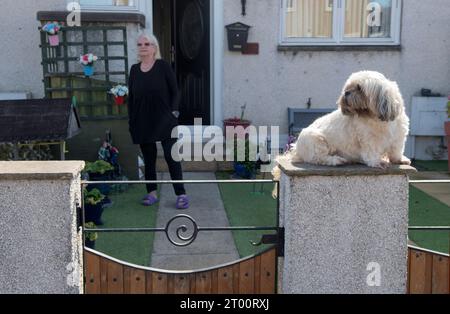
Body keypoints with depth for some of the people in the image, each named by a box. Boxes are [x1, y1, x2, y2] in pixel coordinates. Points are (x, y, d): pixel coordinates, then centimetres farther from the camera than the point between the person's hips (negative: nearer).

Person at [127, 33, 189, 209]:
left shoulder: (163, 66, -4)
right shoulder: (134, 70, 8)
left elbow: (175, 92, -3)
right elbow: (131, 97, 11)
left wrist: (173, 112, -13)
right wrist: (131, 121, 7)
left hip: (164, 121, -4)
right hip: (143, 122, 4)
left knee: (171, 157, -5)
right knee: (148, 158, 11)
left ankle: (181, 194, 0)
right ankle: (152, 193, 22)